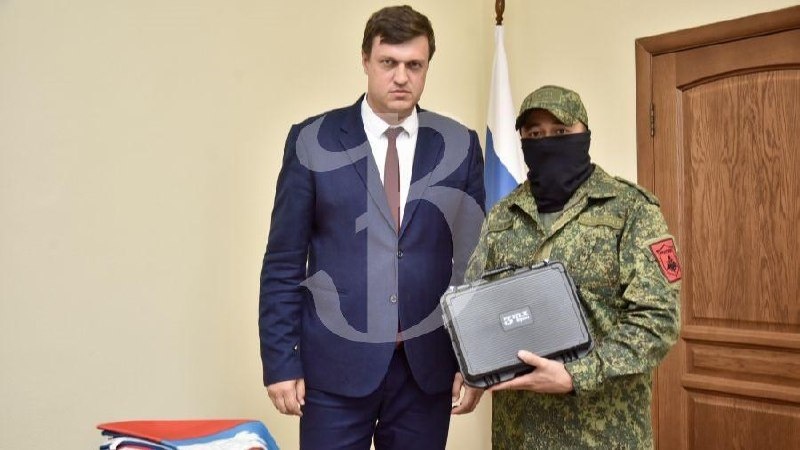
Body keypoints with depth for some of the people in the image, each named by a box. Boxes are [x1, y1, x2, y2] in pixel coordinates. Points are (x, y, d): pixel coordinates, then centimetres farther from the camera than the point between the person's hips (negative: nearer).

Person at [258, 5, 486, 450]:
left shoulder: (459, 145, 4)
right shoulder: (313, 141, -1)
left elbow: (477, 259, 6)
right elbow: (284, 263, -1)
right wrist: (281, 360, -5)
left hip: (428, 365, 2)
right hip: (336, 363, -2)